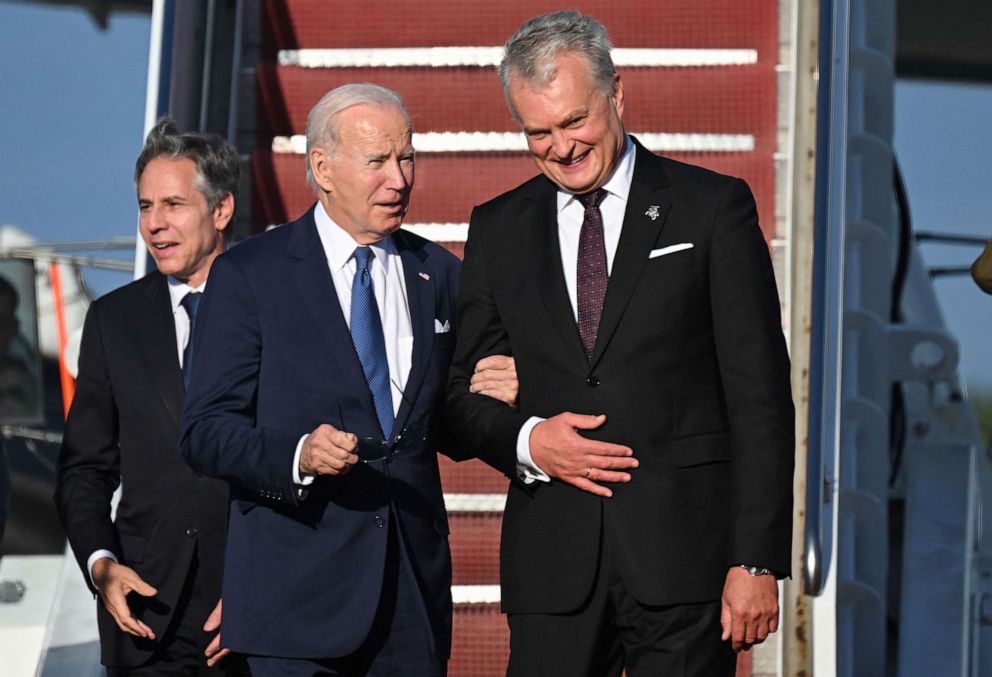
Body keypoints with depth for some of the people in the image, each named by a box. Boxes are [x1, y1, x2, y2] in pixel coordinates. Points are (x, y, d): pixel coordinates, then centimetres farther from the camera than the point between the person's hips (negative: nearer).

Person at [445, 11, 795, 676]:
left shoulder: (712, 208, 2)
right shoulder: (498, 229, 12)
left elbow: (760, 397, -2)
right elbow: (467, 392, 15)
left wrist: (758, 560, -9)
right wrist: (525, 440, -8)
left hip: (685, 551, -3)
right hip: (553, 563, 3)